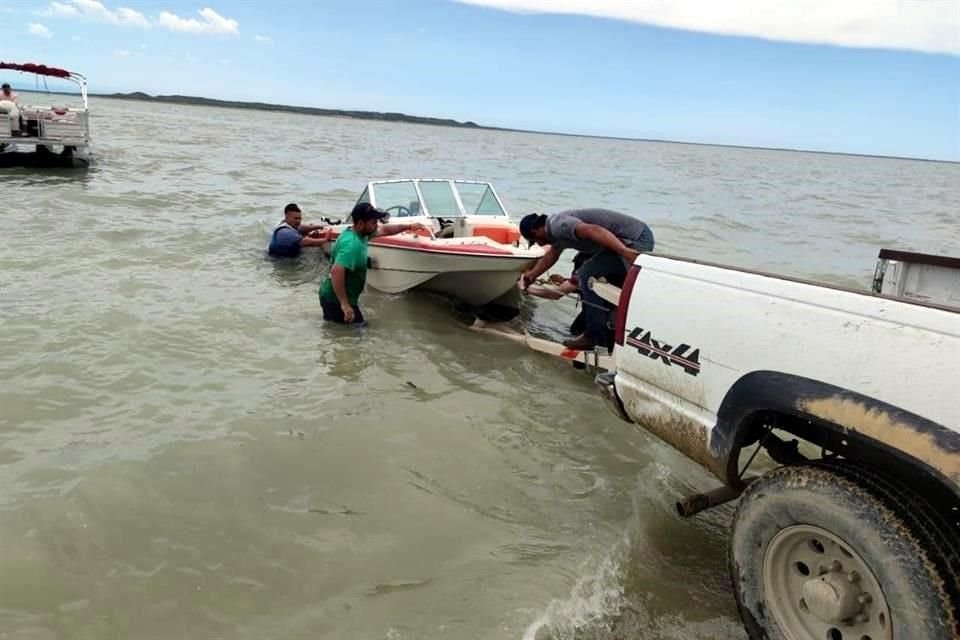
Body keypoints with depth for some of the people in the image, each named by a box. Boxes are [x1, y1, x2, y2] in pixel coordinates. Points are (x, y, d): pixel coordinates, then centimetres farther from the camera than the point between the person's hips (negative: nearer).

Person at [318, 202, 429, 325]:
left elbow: (384, 230, 22)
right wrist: (344, 304, -35)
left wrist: (409, 226, 23)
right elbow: (336, 272, -37)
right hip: (337, 299, -10)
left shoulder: (359, 232, 4)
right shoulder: (352, 244, -27)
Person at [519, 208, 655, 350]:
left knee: (587, 274, -10)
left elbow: (594, 231, -30)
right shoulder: (558, 228, 20)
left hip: (636, 241, -11)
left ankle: (593, 337, -3)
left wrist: (625, 252, -38)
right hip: (642, 238, 11)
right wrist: (532, 275, 52)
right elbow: (551, 255, 39)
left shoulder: (558, 225, -13)